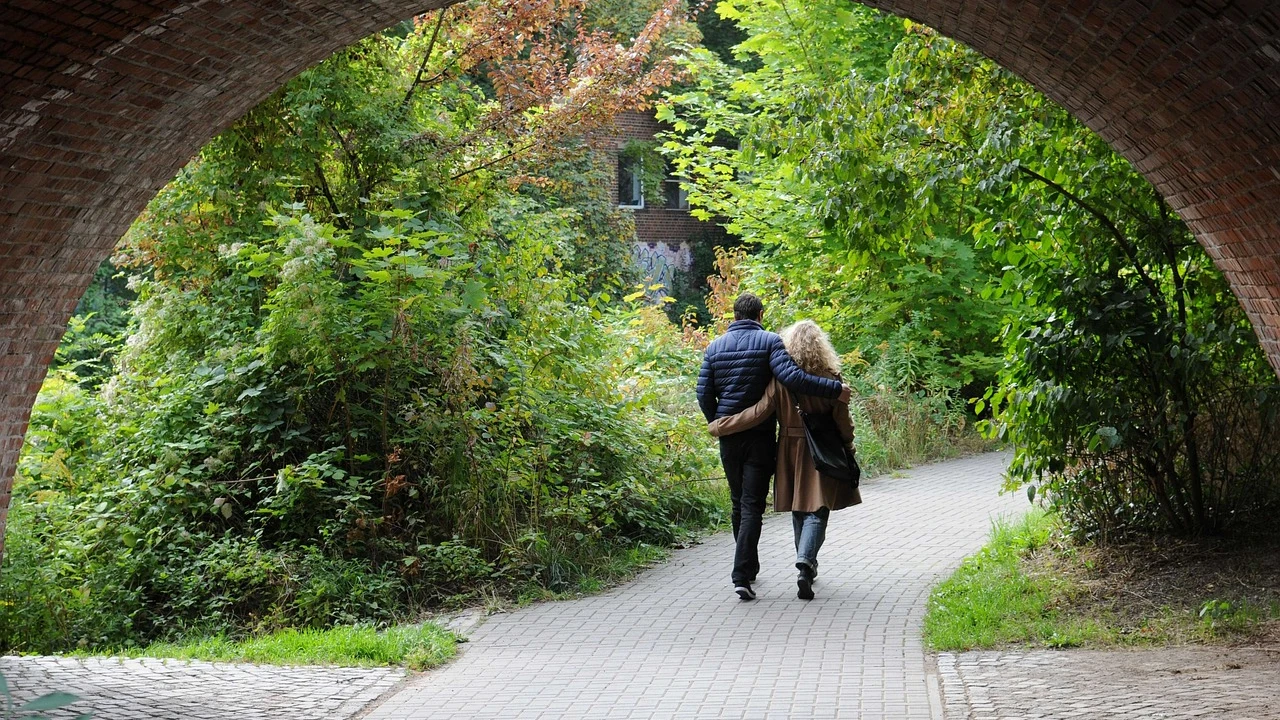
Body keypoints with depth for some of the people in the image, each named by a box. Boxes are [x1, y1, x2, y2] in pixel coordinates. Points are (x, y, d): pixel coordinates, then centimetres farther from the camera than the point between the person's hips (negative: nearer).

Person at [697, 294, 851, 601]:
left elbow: (704, 394, 3)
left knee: (738, 503, 18)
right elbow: (792, 377, -22)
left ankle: (748, 567, 31)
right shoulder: (769, 342, -6)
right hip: (760, 437, -4)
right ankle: (742, 575, -16)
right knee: (752, 505, -4)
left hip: (728, 437, 4)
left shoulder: (715, 347, 6)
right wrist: (835, 388, -18)